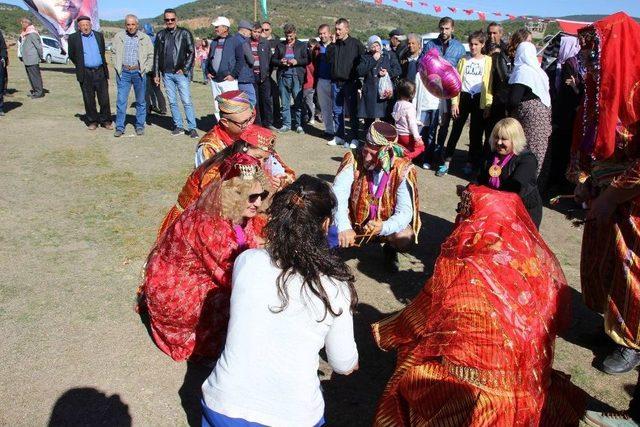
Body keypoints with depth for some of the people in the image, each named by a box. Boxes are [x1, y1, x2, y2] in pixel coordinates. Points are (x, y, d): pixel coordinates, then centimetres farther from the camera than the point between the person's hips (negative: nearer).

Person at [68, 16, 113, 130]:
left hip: (100, 71, 1)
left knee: (104, 98, 1)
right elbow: (71, 55, 10)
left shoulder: (99, 35, 8)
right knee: (89, 99, 5)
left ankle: (105, 120, 12)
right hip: (85, 73, -1)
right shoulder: (73, 38, 1)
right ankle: (92, 121, 15)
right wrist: (80, 66, 11)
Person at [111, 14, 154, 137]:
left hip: (139, 72, 0)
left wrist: (145, 69, -1)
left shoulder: (144, 38, 3)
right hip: (123, 72, 0)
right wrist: (117, 67, 5)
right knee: (121, 101, -3)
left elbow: (151, 55, 7)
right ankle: (119, 127, 3)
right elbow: (113, 52, 15)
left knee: (141, 101, 6)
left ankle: (140, 126, 16)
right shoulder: (118, 37, 6)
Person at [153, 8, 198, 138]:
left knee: (187, 101, -7)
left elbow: (192, 52, -1)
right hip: (166, 74, 4)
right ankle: (178, 126, 14)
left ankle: (192, 128, -2)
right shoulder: (161, 35, 11)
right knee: (172, 102, 6)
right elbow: (156, 55, 13)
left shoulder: (184, 33, 1)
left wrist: (184, 69, -9)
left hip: (181, 73, -4)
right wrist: (156, 74, 9)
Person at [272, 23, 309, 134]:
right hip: (283, 77, 3)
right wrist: (280, 62, -6)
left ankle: (299, 125, 6)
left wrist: (297, 61, -13)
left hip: (297, 77, -3)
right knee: (284, 103, 5)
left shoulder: (302, 45, 8)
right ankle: (286, 124, 13)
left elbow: (307, 60, 2)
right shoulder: (280, 46, 15)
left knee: (298, 102, -2)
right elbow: (273, 60, 14)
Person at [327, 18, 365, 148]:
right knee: (337, 111, 10)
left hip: (350, 82, -5)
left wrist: (357, 76, -7)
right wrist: (332, 44, -7)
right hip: (336, 82, 5)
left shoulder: (355, 43, -3)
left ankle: (354, 138, 6)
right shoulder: (334, 44, 9)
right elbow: (329, 59, -2)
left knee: (352, 111, 0)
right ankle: (339, 136, 20)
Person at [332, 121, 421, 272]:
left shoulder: (403, 170, -21)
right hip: (355, 222, 0)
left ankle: (390, 249, 9)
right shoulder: (354, 159, -21)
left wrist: (383, 227, -44)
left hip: (386, 225, 0)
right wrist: (344, 228, -48)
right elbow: (338, 195, -31)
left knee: (406, 239, -28)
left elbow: (405, 212, -23)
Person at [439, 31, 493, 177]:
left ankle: (471, 163, 16)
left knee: (476, 133, 5)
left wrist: (488, 105, -9)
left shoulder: (488, 61, 3)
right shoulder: (463, 61, 10)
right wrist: (454, 102, -3)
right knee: (456, 130, 0)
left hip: (479, 99, -1)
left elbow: (490, 84, -2)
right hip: (464, 97, 1)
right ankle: (447, 162, 3)